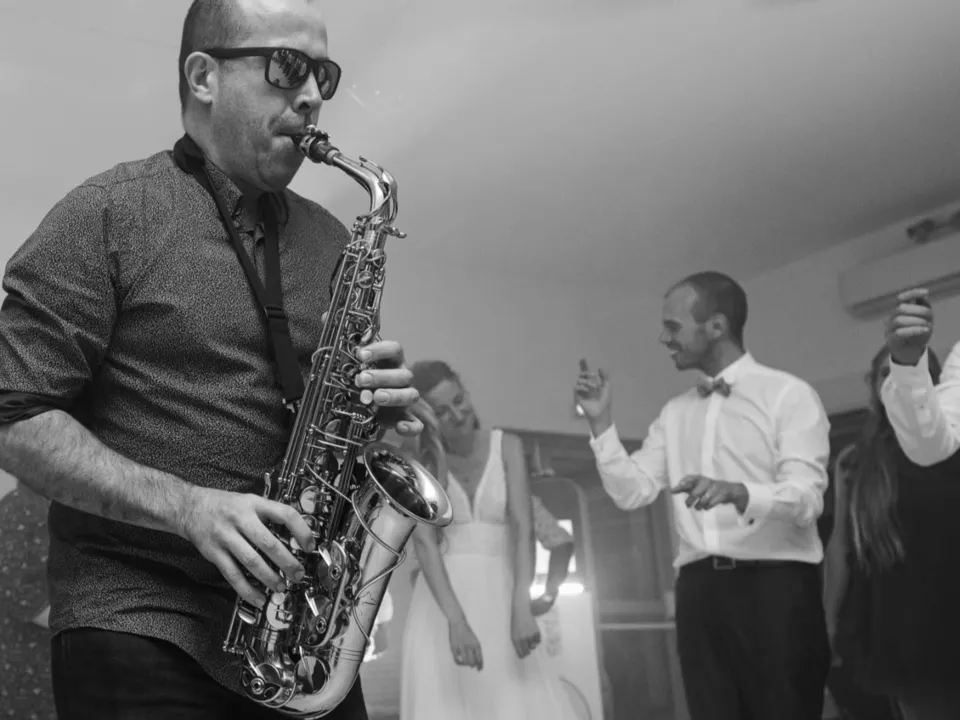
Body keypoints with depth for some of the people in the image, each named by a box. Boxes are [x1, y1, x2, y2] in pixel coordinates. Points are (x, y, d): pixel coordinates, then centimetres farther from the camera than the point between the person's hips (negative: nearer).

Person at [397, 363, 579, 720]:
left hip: (500, 597, 1)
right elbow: (424, 542, -10)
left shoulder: (506, 446, 4)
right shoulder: (421, 463, 2)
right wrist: (455, 620, -25)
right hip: (442, 602, -1)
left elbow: (523, 527, -7)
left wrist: (522, 607, -21)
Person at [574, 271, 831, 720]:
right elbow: (632, 492, 8)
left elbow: (806, 497, -15)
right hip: (700, 588, 5)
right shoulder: (675, 413, 16)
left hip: (776, 585, -5)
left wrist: (736, 492, -33)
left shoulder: (788, 394, -2)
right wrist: (601, 421, 0)